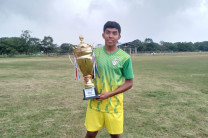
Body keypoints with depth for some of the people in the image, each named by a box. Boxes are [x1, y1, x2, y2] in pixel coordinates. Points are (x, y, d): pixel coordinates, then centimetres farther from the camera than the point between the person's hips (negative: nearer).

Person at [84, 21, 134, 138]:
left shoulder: (125, 57, -8)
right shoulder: (95, 52, 1)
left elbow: (129, 83, -5)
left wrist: (110, 94, -15)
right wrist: (87, 77, -11)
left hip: (114, 104, -1)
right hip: (95, 101, 2)